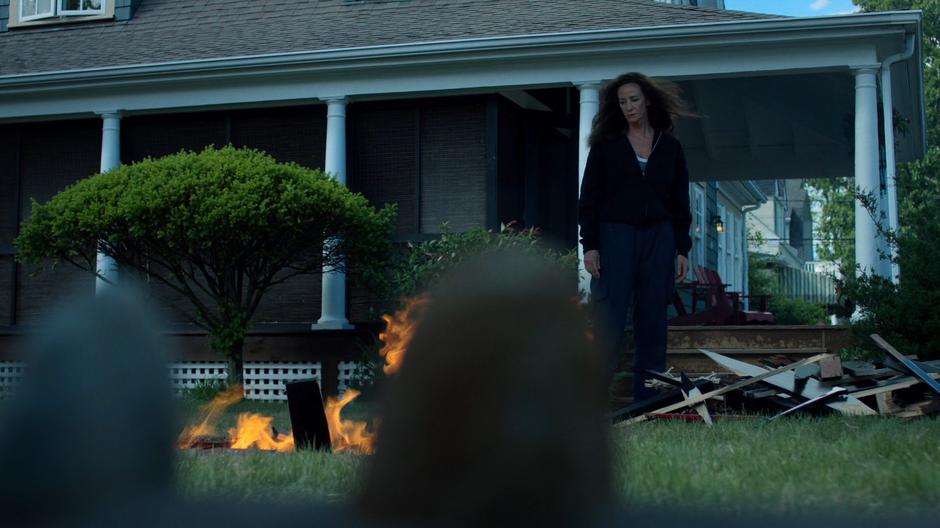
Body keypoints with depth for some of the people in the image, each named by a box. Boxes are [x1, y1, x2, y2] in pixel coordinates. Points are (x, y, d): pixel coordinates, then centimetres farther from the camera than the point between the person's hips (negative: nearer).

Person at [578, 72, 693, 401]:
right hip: (615, 236, -2)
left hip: (659, 238, 3)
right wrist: (589, 246, -7)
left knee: (653, 323, 2)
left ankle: (647, 402, 7)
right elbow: (589, 198, 2)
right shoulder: (606, 144, 6)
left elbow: (680, 204, 12)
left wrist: (682, 250, 5)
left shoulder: (670, 148, 12)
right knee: (608, 323, -9)